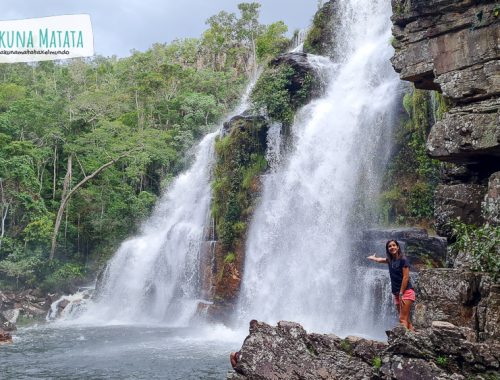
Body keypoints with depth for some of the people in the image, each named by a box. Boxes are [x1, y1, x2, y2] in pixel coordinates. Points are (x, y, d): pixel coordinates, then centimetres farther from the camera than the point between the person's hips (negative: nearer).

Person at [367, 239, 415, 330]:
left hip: (406, 292, -7)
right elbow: (380, 260, 35)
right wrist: (373, 258, 54)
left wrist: (401, 293, -17)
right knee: (406, 320, 5)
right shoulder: (390, 260, 12)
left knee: (403, 319, -17)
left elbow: (406, 277, -13)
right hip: (397, 294, 7)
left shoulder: (403, 260, -9)